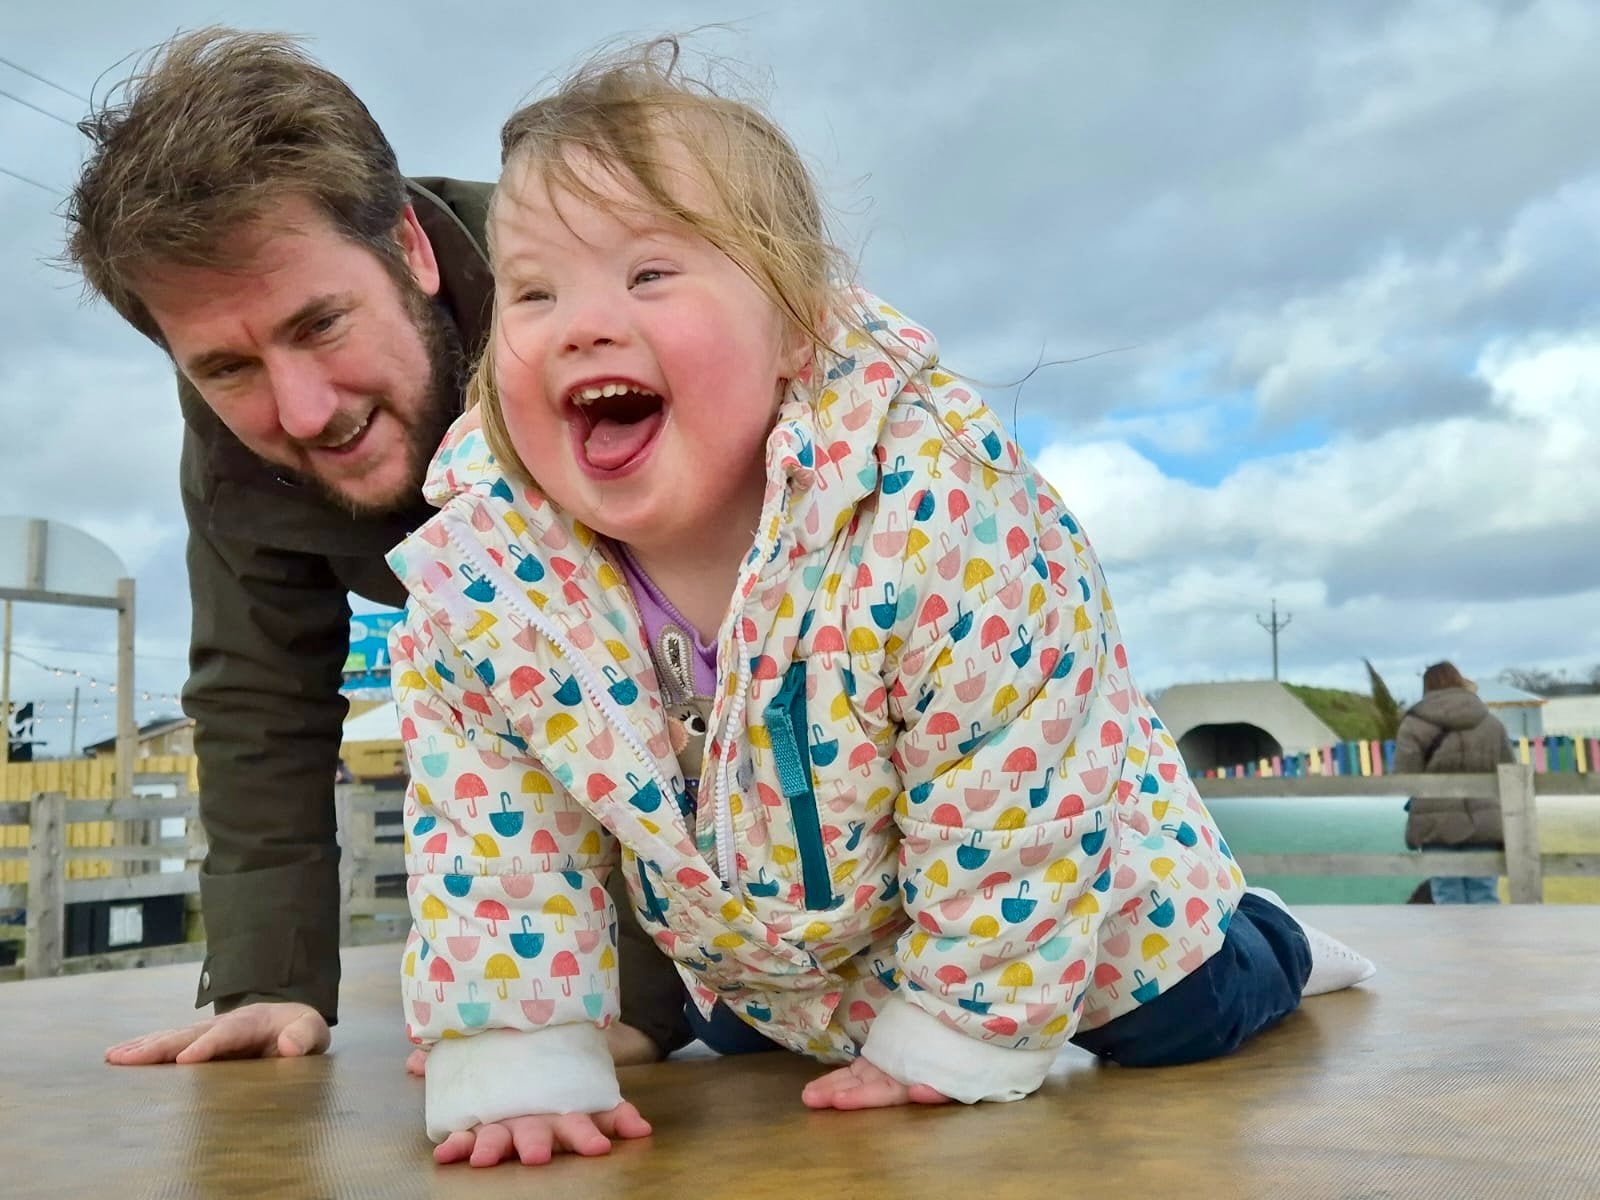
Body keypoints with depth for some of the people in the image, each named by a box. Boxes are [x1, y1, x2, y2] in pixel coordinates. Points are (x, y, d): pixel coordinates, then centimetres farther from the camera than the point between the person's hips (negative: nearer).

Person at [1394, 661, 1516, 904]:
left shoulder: (1415, 724, -2)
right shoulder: (1491, 723, 11)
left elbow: (1403, 779, -7)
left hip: (1438, 824, -3)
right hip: (1484, 825, 3)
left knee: (1449, 898, 3)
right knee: (1485, 897, 7)